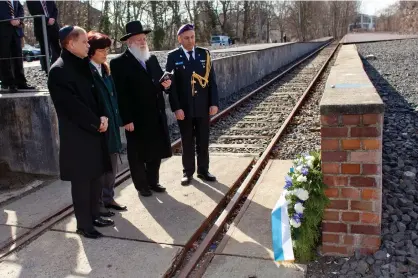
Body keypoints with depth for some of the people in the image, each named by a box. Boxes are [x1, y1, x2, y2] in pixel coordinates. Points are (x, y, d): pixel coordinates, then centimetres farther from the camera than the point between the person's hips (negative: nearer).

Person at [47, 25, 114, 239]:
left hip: (94, 132, 8)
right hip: (76, 135, -8)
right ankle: (84, 224, 15)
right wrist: (97, 123, -12)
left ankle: (94, 215, 28)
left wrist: (103, 117, -4)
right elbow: (72, 105, -19)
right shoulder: (59, 71, -14)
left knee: (96, 177, 14)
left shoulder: (83, 66, 11)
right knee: (82, 181, 2)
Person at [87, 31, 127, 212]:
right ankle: (97, 203, 19)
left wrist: (117, 120, 11)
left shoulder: (105, 69, 11)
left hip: (111, 124, 8)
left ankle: (108, 198, 30)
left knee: (112, 165, 15)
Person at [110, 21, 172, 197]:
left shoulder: (152, 59, 12)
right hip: (136, 118, -6)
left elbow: (159, 80, 20)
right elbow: (120, 94, -15)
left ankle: (153, 181, 32)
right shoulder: (119, 63, -10)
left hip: (156, 115, 6)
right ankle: (141, 185, 24)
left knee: (156, 150, 16)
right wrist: (126, 119, -18)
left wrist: (165, 84, -5)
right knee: (138, 153, 9)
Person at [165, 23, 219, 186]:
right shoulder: (173, 57, -3)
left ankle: (203, 170, 24)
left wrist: (214, 103, -3)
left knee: (203, 141, 10)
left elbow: (211, 80, 4)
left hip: (203, 107, 2)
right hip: (184, 108, -2)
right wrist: (176, 108, -13)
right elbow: (171, 84, -6)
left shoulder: (204, 54, 4)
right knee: (187, 142, 9)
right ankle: (188, 172, 22)